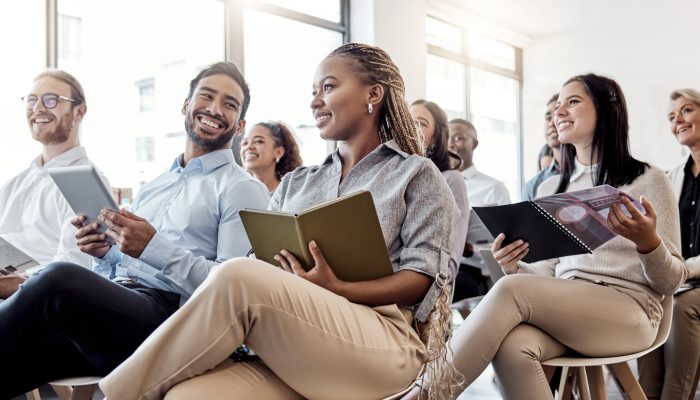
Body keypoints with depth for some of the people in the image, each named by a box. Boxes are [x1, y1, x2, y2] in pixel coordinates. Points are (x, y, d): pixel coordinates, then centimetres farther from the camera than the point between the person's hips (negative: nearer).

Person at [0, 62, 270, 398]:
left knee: (59, 278, -30)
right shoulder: (152, 186, 25)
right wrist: (105, 253, 3)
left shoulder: (244, 190, 3)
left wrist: (155, 248, -16)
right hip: (111, 305, 6)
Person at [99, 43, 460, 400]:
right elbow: (259, 263, 14)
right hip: (292, 347, 3)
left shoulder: (416, 174, 12)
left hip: (382, 345, -3)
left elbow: (422, 279, 0)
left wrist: (336, 289, -16)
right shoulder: (294, 183, 25)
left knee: (240, 278, -29)